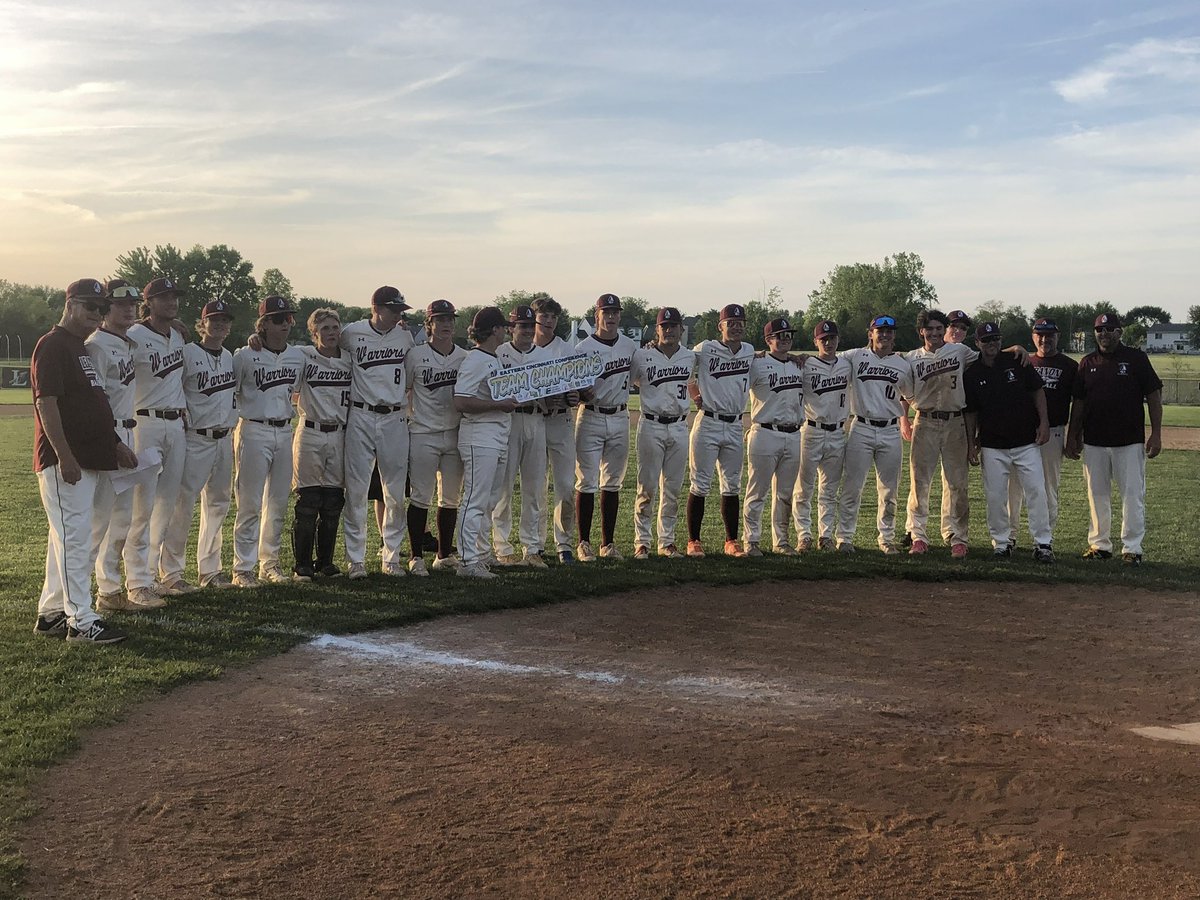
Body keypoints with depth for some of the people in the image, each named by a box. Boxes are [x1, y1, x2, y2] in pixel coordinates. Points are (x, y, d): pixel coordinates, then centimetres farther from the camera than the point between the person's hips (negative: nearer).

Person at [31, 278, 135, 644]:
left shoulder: (83, 348, 20)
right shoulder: (52, 345, -11)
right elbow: (46, 402, -19)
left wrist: (116, 442, 18)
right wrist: (65, 457, -23)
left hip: (88, 459, 10)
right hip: (64, 461, -10)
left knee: (66, 537, 13)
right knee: (74, 537, -9)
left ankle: (51, 614, 21)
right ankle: (81, 621, -6)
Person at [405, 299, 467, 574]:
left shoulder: (465, 357, 7)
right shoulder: (415, 355, -2)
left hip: (455, 435, 4)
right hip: (423, 435, -4)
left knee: (451, 498, 9)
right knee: (420, 497, -3)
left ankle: (445, 555, 20)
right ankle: (416, 556, 7)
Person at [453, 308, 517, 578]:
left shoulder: (495, 360, 18)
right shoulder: (474, 360, -11)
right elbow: (461, 402, -19)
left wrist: (511, 400, 9)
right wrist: (499, 405, -20)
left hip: (499, 438, 10)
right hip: (479, 438, -10)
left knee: (489, 501, 13)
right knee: (475, 501, -8)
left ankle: (481, 556, 21)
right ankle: (468, 562, -6)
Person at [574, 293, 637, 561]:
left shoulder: (630, 346, 7)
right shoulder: (584, 348, -8)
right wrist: (582, 393, -27)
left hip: (620, 418, 5)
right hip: (591, 417, -4)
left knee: (612, 484, 10)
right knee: (587, 483, -2)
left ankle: (608, 543, 17)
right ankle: (584, 543, 7)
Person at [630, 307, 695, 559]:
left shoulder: (690, 357, 7)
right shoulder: (641, 356, -4)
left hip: (679, 427, 4)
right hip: (651, 426, -4)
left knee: (673, 489, 8)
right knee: (647, 487, -1)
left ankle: (667, 542, 17)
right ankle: (642, 542, 8)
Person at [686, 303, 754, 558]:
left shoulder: (750, 352, 7)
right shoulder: (705, 349, -6)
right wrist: (694, 394, 1)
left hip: (735, 426, 5)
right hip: (708, 424, -4)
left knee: (731, 487, 10)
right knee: (700, 485, -1)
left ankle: (731, 542, 19)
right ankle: (694, 541, 8)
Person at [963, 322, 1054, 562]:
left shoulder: (1017, 362, 1)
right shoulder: (971, 374, 2)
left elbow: (1037, 391, 6)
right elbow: (971, 412, 7)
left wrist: (1043, 423, -3)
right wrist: (971, 445, 3)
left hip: (1027, 442, -1)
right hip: (992, 446, 1)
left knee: (1036, 491, -5)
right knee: (995, 496, 2)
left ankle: (1042, 544, 2)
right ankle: (1001, 542, 15)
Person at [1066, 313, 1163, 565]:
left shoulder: (1136, 358, -1)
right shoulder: (1087, 363, 9)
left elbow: (1153, 395, -2)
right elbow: (1078, 402, 13)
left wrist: (1156, 434, -8)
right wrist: (1073, 436, 9)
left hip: (1130, 441, -3)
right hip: (1094, 442, 3)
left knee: (1133, 495, -1)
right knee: (1097, 495, 9)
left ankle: (1132, 548, 5)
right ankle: (1099, 545, 19)